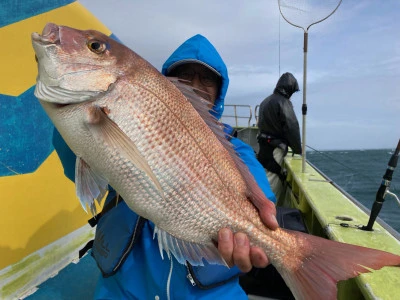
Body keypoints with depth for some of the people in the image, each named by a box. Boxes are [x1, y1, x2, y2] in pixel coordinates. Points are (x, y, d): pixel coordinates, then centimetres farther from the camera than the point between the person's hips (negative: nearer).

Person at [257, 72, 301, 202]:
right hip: (276, 148, -9)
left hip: (264, 145, 9)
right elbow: (292, 128, -14)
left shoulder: (265, 101, 16)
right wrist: (298, 150, -3)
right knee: (272, 183, -6)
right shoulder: (283, 103, -13)